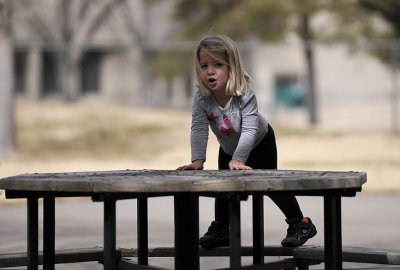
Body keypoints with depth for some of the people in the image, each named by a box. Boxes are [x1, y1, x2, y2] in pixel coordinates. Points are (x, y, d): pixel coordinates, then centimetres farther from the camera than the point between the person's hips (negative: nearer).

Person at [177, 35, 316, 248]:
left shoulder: (245, 95, -39)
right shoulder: (201, 98, -29)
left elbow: (249, 130, -42)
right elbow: (198, 130, -31)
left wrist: (238, 160, -50)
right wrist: (198, 160, -41)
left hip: (259, 144, -4)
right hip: (228, 148, 4)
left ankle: (300, 223, 13)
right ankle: (220, 230, 23)